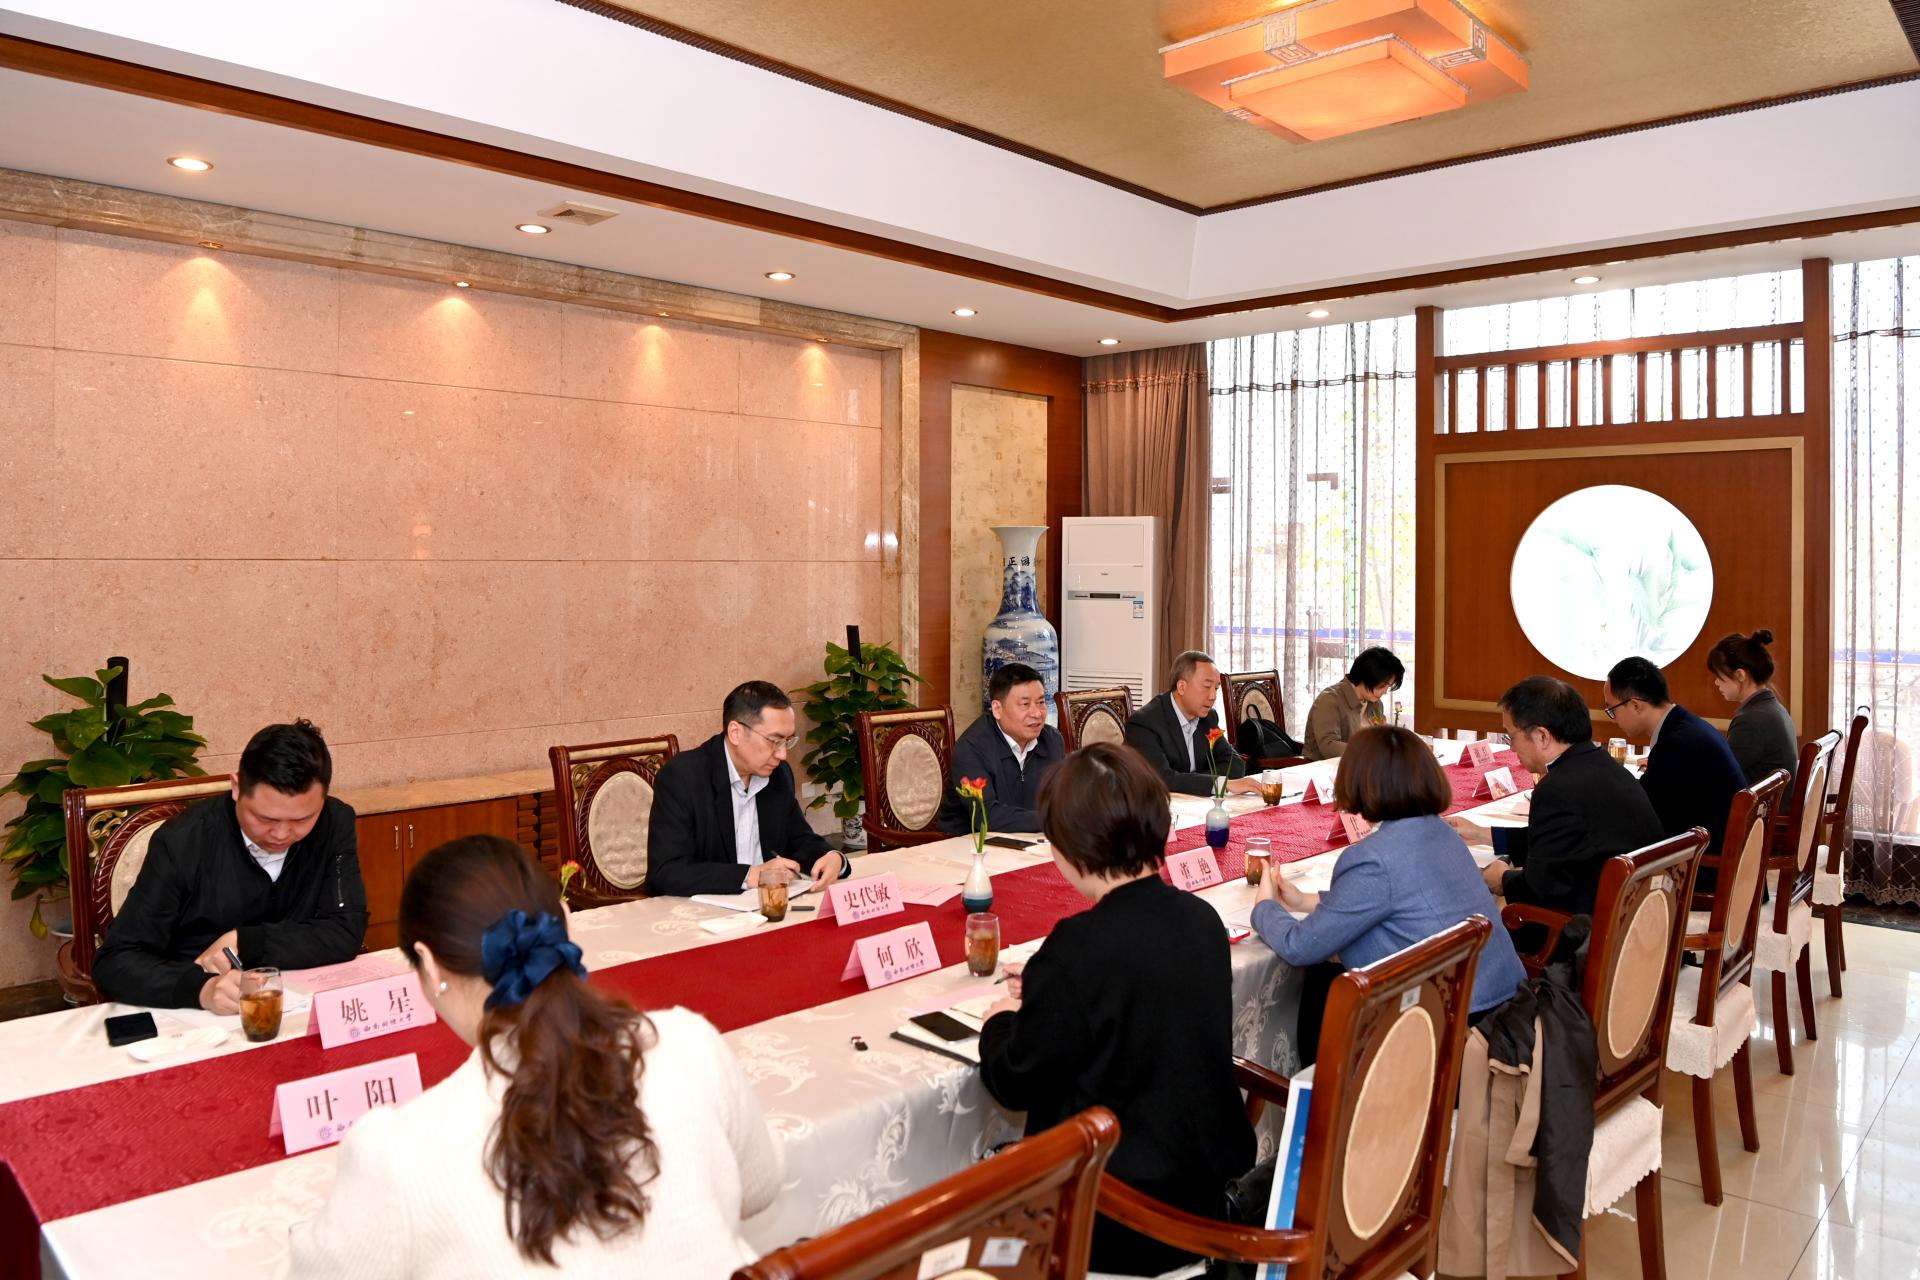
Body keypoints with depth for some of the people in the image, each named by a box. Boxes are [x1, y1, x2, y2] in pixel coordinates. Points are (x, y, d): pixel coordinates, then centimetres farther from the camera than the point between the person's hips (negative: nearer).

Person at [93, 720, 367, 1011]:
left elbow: (346, 934, -10)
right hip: (193, 1016, -1)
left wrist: (243, 943, -18)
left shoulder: (336, 824, -7)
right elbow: (115, 962, -15)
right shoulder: (182, 843, -13)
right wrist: (200, 988, -32)